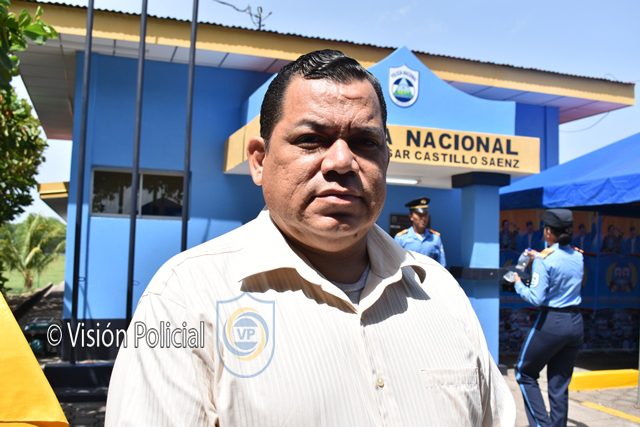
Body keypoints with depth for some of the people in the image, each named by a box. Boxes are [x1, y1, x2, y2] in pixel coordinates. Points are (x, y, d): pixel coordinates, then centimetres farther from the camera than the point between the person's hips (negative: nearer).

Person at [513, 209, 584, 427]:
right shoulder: (578, 256, 6)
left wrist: (519, 284, -1)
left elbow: (536, 298, -18)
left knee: (525, 372, 12)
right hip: (575, 323, 6)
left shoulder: (544, 259, -14)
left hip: (551, 322, -6)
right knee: (560, 384, 13)